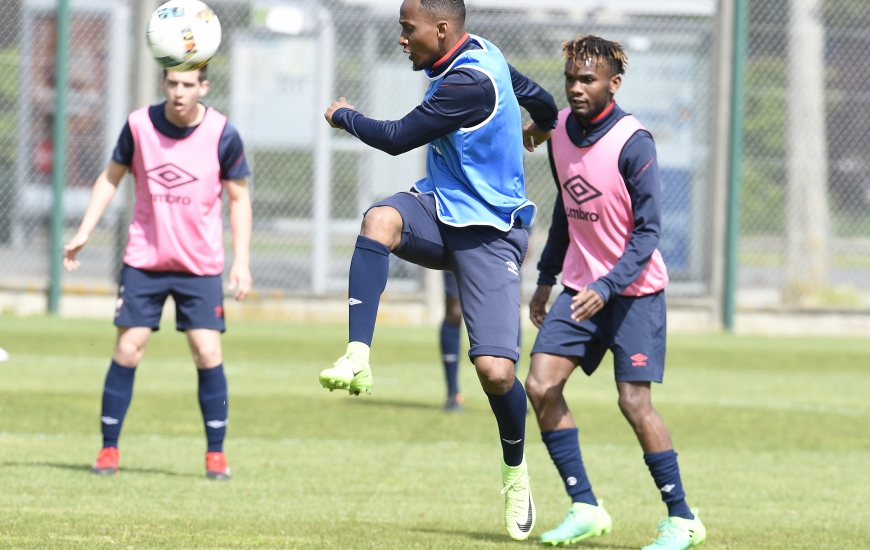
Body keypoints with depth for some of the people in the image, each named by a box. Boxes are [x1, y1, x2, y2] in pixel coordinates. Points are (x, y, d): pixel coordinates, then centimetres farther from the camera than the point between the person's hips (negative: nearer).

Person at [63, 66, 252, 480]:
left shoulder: (222, 134, -10)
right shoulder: (140, 125, -6)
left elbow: (238, 197, 1)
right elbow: (111, 177, 8)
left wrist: (241, 260, -6)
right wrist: (84, 232, 1)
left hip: (201, 264, -1)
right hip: (144, 260, 1)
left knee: (207, 352, -8)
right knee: (127, 349, -3)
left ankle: (216, 454, 4)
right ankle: (109, 448, 7)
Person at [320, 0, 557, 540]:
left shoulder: (470, 83, -23)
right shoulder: (481, 53, 5)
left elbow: (397, 138, -17)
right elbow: (537, 97, 23)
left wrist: (343, 116, 2)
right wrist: (542, 127, 47)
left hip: (489, 234, -8)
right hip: (438, 210, 8)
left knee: (496, 370, -12)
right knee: (381, 218, -29)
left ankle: (516, 470, 17)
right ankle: (358, 359, -35)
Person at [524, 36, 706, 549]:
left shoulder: (632, 142, -18)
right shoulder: (561, 129, 3)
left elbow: (648, 231, -18)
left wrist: (607, 288, -27)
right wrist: (546, 279, 19)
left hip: (633, 289, -6)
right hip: (580, 284, 6)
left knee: (634, 401, -10)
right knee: (541, 385, -7)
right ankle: (585, 508, 1)